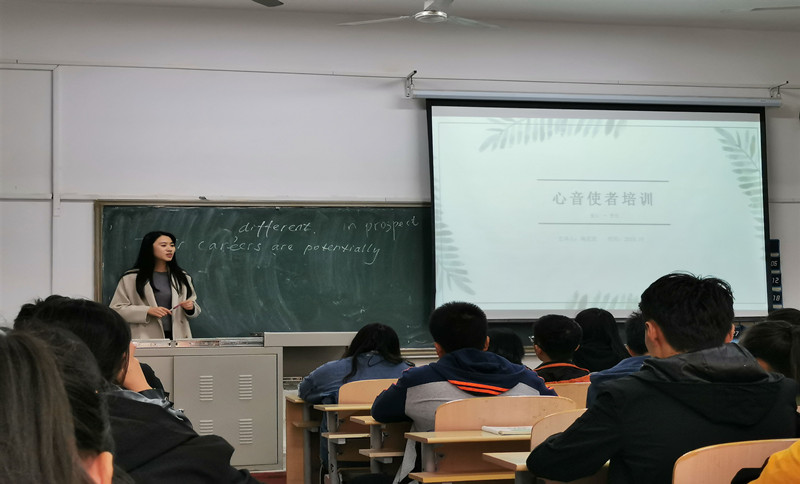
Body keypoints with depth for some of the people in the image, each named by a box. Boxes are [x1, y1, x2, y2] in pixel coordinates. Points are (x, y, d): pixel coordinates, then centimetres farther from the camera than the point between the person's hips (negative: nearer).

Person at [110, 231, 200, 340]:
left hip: (178, 337, 4)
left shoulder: (183, 277, 14)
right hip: (147, 339, -3)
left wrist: (191, 307, -3)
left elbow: (195, 310, 21)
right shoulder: (131, 278, 2)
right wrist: (147, 311, -13)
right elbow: (116, 309, -2)